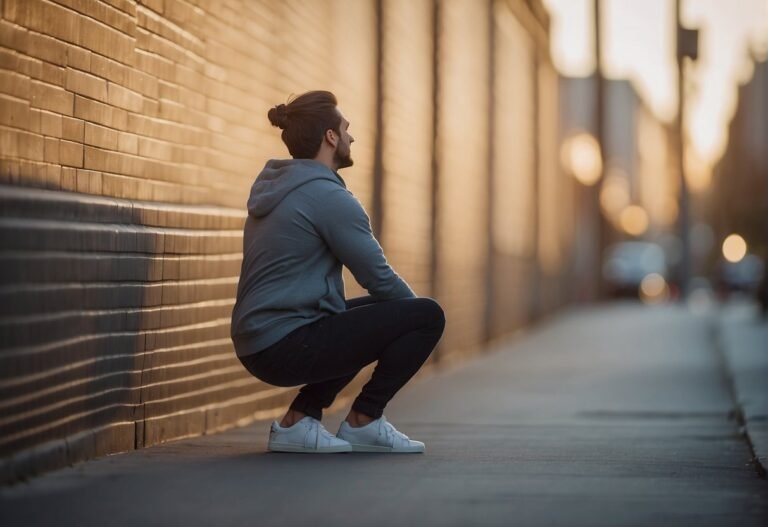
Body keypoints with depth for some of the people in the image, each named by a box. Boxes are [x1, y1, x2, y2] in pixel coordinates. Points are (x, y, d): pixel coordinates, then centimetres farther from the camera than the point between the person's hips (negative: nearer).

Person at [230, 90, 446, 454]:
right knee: (428, 316, -7)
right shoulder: (327, 196, -13)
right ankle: (363, 421, 4)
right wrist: (415, 312, 11)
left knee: (379, 315, 30)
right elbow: (379, 277, -9)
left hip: (258, 347, 9)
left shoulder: (274, 187, 15)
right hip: (288, 346, -9)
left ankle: (299, 419, 16)